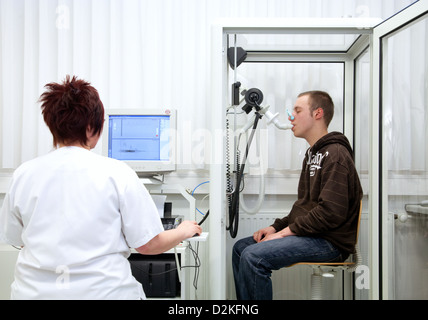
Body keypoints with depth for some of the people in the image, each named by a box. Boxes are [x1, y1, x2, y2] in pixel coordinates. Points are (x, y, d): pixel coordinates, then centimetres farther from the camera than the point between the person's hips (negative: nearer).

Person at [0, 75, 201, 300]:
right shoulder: (116, 174, -14)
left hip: (33, 291, 4)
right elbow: (148, 245, -9)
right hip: (101, 290, -3)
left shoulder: (23, 174, -4)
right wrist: (183, 232, 10)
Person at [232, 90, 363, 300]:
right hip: (310, 234, 10)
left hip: (329, 241, -10)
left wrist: (285, 232, -18)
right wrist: (276, 227, 7)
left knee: (254, 256, -25)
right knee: (241, 247, 7)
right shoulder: (313, 153, 19)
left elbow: (330, 212, -24)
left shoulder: (335, 155, -14)